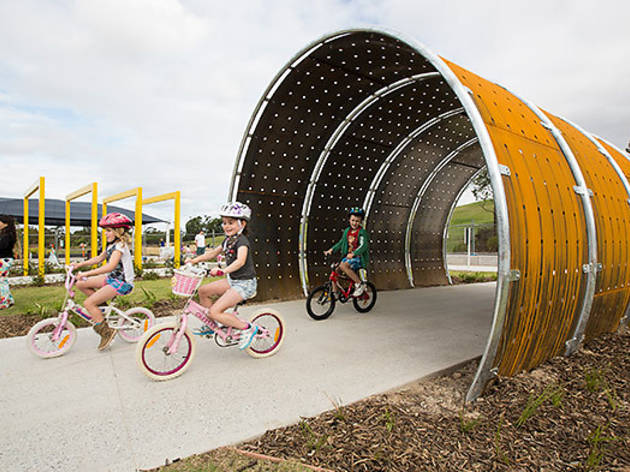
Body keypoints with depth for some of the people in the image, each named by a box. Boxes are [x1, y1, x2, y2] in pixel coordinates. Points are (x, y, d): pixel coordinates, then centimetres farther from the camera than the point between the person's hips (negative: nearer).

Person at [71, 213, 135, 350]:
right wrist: (80, 264, 13)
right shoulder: (111, 245, 12)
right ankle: (102, 305, 17)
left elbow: (110, 266, -30)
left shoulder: (120, 245, -18)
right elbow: (99, 258, 24)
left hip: (123, 282, -10)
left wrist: (87, 273, -31)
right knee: (81, 284, 6)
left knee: (88, 303, -16)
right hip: (113, 278, 10)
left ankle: (107, 332, -5)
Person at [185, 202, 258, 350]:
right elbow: (213, 253, 20)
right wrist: (194, 260, 11)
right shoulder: (228, 240, 9)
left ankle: (247, 328, -3)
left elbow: (240, 261, -37)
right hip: (232, 280, 9)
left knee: (214, 311, -16)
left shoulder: (242, 241, -20)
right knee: (203, 290, 7)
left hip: (245, 283, -9)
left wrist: (222, 271, -51)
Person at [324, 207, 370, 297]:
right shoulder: (347, 231, 8)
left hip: (359, 257, -7)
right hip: (348, 256, 7)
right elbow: (341, 242, 18)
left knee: (343, 265, -30)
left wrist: (353, 254, -40)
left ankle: (360, 284, -16)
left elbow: (363, 245, -26)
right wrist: (331, 250, 4)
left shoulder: (362, 232, -12)